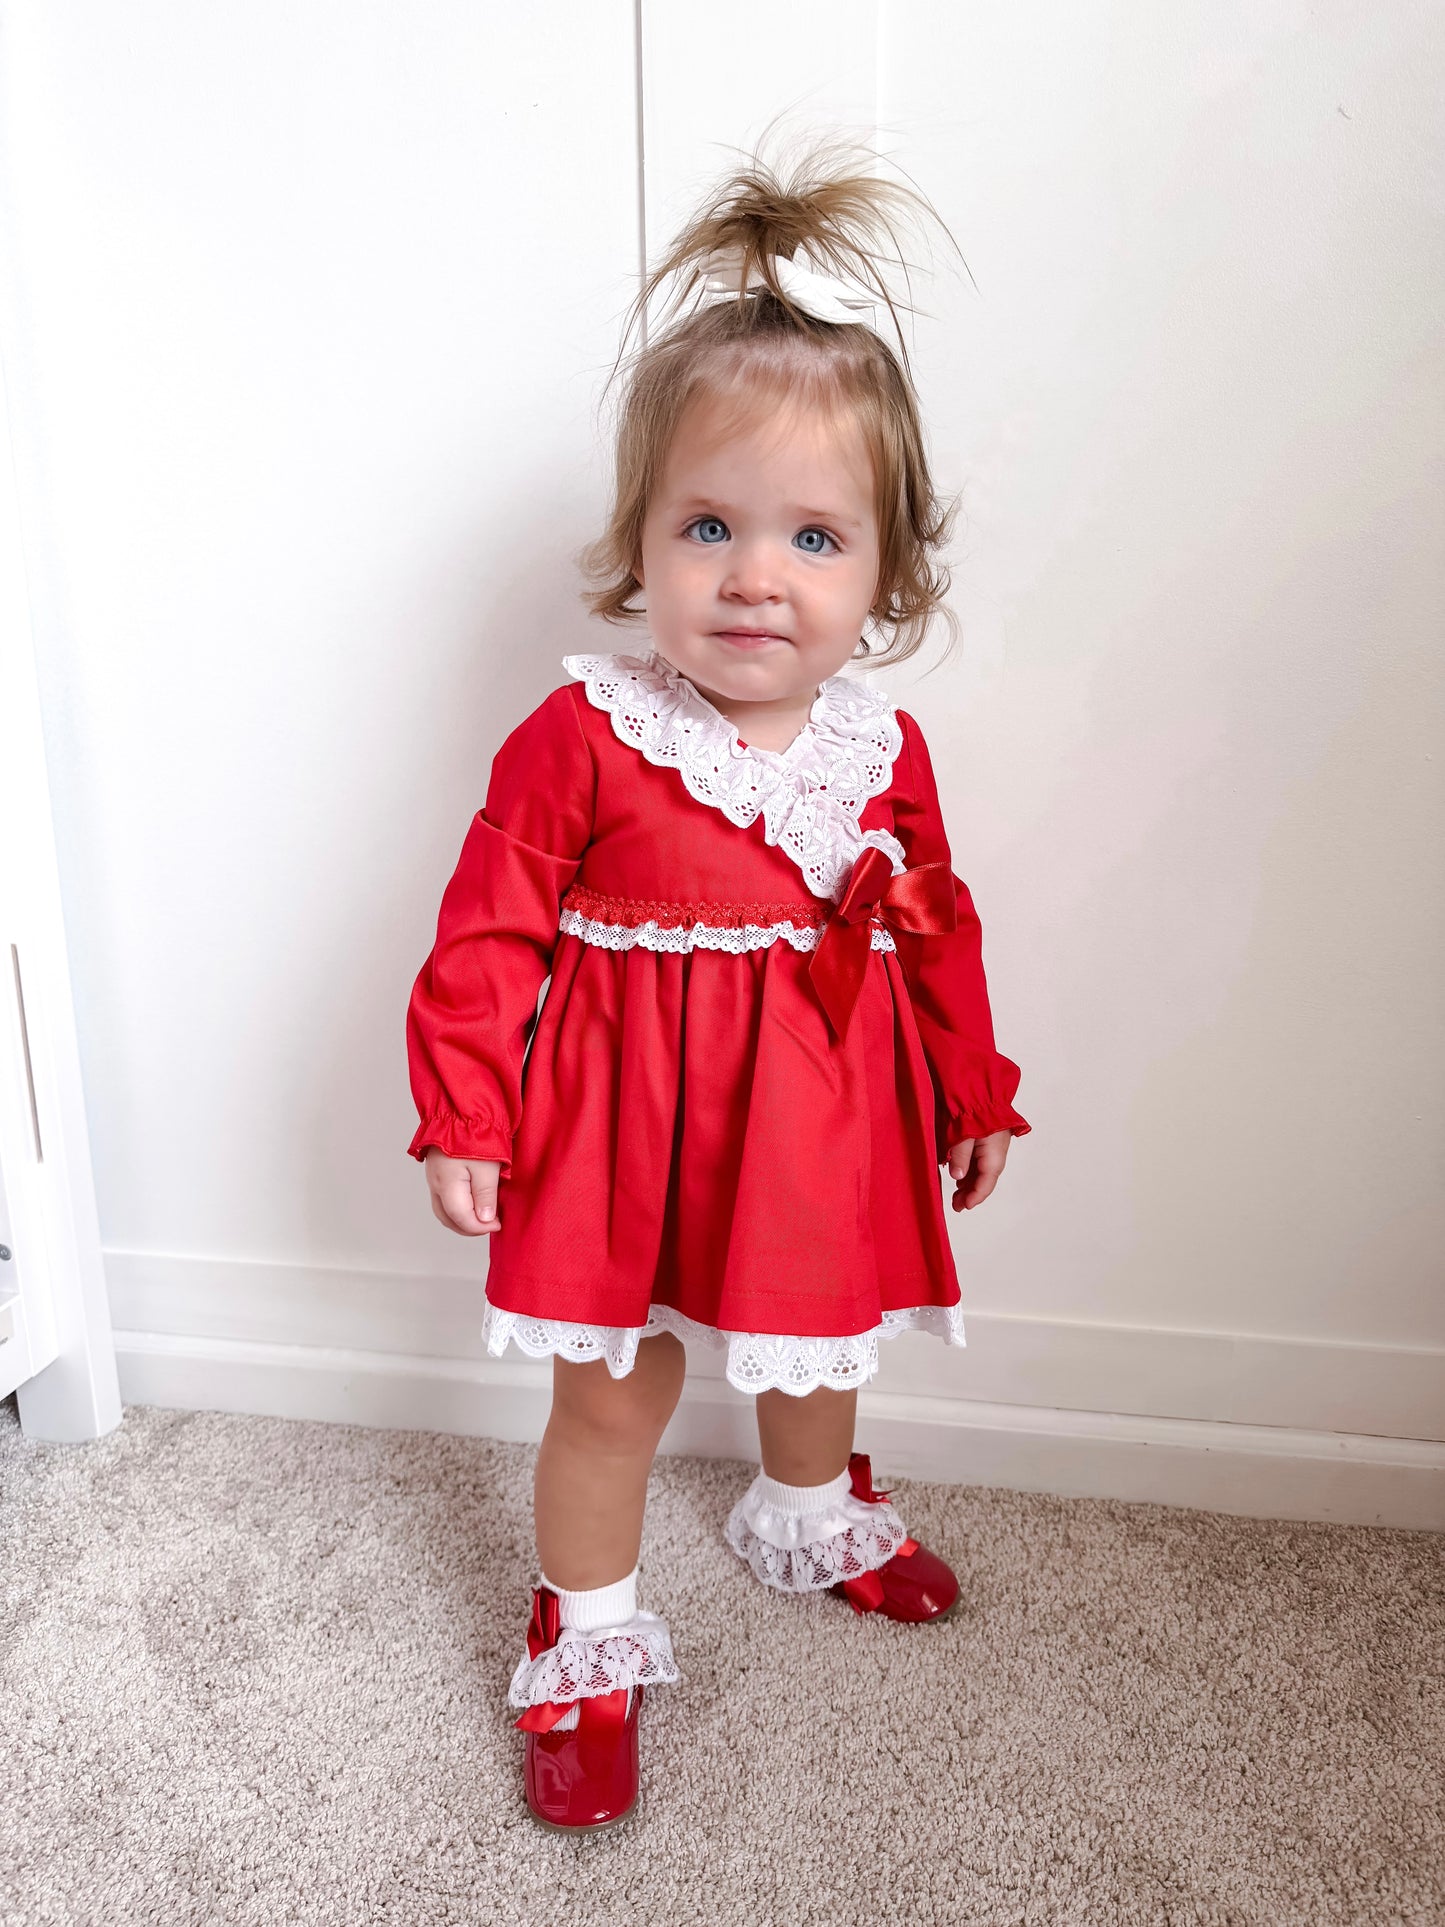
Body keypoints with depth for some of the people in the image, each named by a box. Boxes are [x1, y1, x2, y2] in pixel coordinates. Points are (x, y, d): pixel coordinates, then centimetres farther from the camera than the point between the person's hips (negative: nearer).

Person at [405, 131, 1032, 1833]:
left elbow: (935, 930, 6)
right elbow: (488, 933, -13)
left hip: (825, 1120, 4)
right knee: (612, 1393, 11)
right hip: (631, 1125, -4)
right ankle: (587, 1644, 36)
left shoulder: (883, 750, -6)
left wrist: (974, 1091, 12)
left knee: (818, 1344, 27)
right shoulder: (582, 739, -17)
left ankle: (809, 1519, 59)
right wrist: (460, 1113, -14)